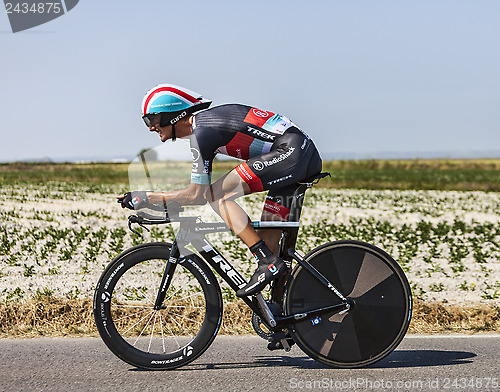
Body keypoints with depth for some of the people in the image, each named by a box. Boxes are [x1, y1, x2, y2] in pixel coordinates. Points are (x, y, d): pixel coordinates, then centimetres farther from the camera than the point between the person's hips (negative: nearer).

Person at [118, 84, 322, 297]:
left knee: (218, 195, -10)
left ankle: (269, 263, -13)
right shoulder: (205, 120, 19)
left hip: (291, 152, -10)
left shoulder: (200, 133, -10)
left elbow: (197, 195, -11)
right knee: (267, 241, 9)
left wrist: (145, 197, -5)